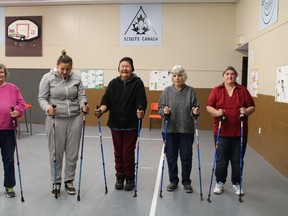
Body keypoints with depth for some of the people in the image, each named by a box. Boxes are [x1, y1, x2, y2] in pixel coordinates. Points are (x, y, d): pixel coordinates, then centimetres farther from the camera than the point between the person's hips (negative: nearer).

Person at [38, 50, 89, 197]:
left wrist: (83, 105, -16)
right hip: (55, 120, -2)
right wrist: (47, 108, -22)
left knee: (72, 153, 8)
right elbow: (42, 98, -2)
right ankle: (56, 182, 23)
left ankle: (69, 181, 25)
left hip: (74, 119, 2)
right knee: (56, 153, 6)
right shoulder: (48, 77, -3)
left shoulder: (76, 78, 4)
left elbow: (81, 95, 6)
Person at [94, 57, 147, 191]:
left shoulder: (137, 83, -2)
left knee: (128, 153, 2)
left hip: (131, 125, -3)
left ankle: (130, 178, 20)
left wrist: (141, 111, -34)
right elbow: (106, 100, 1)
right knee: (118, 153, 11)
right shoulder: (113, 83, 8)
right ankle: (119, 177, 27)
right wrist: (101, 110, -19)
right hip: (116, 124, 3)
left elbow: (141, 100, -13)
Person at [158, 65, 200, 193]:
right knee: (171, 156, 8)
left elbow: (195, 107, 3)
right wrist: (164, 111, -19)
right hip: (170, 129, 1)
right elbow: (160, 107, 2)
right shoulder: (167, 91, 3)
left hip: (186, 129, -1)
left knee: (186, 156, 6)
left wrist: (195, 112, -19)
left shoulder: (191, 91, 2)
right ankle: (173, 181, 24)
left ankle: (186, 182, 21)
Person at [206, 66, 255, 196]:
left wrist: (246, 111, -14)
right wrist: (216, 112, -19)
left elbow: (252, 106, 7)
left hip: (239, 132, 1)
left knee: (237, 160, 9)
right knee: (221, 159, 5)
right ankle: (220, 182, 20)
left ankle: (237, 184, 23)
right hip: (221, 131, -1)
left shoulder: (243, 90, 6)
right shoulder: (216, 90, 2)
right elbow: (209, 106, 0)